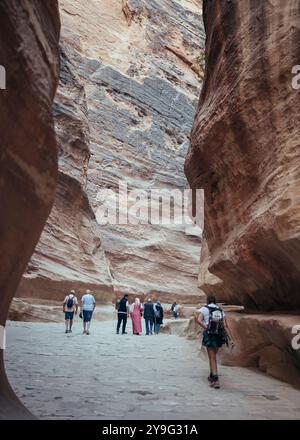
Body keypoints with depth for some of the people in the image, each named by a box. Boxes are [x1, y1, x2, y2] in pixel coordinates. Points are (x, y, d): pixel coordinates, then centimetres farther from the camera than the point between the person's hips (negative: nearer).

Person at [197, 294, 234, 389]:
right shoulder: (221, 311, 13)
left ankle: (216, 380, -11)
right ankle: (211, 376, 33)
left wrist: (206, 329, -14)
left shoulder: (204, 309, 2)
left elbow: (199, 320, -16)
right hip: (219, 336, 4)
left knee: (212, 358, -1)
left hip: (209, 335, -4)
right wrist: (231, 339, 1)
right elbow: (225, 326, 4)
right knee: (213, 356, 22)